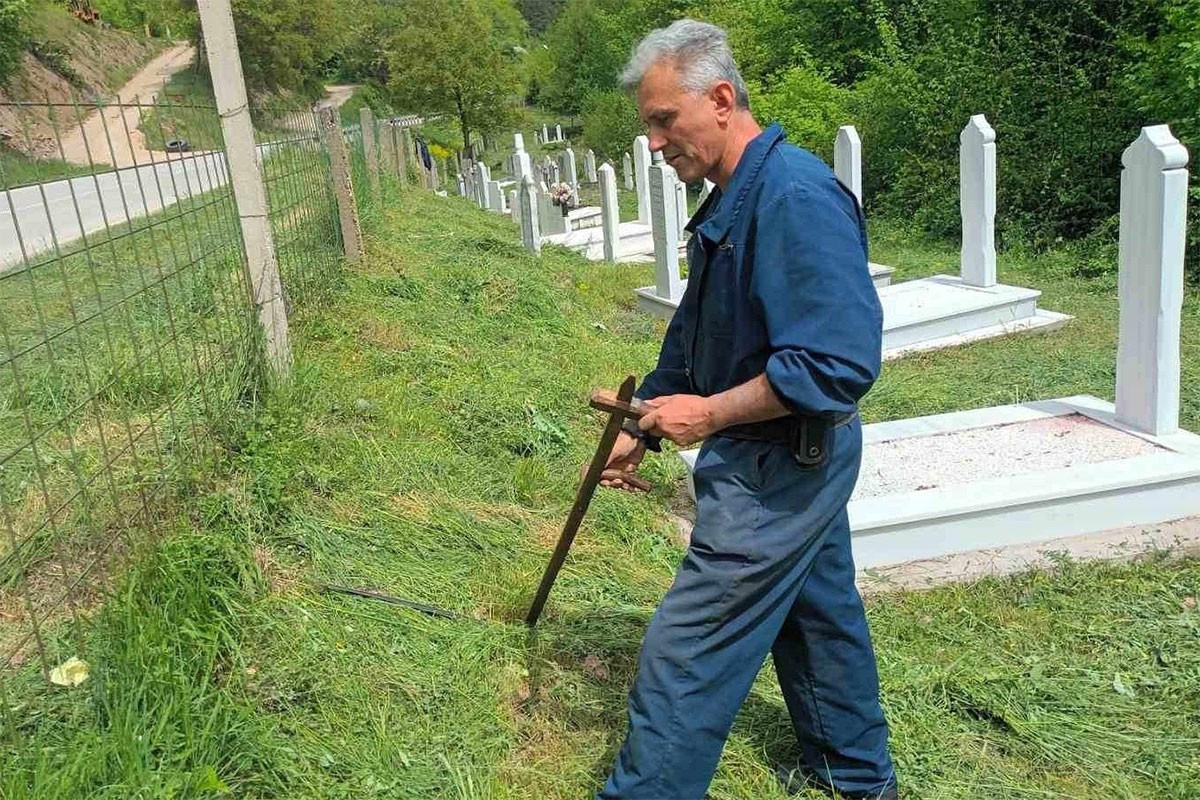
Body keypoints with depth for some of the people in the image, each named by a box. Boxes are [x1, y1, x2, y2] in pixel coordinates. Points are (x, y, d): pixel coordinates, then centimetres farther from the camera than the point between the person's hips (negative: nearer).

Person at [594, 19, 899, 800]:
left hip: (780, 466, -10)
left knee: (687, 649, -2)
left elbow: (841, 362, -29)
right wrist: (642, 428, 15)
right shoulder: (730, 204, 8)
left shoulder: (796, 198, -24)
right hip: (793, 460, 10)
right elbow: (693, 334, 17)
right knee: (819, 609, 24)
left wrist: (712, 413, -23)